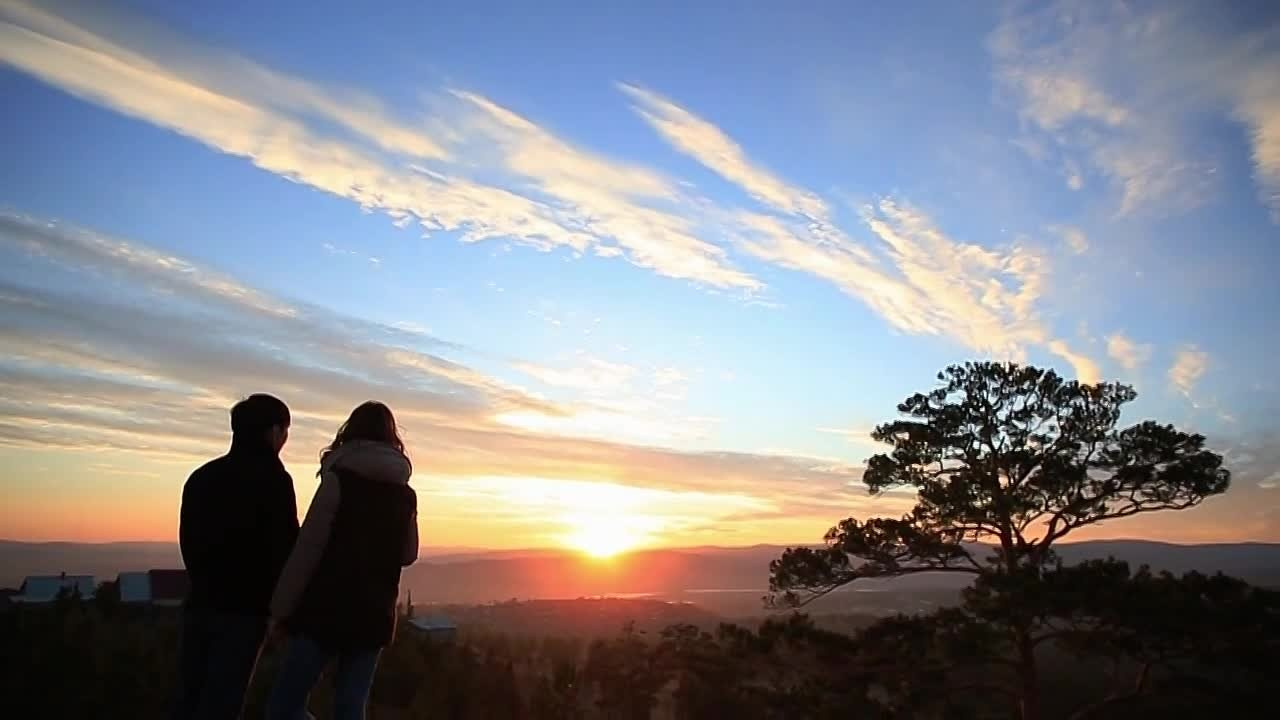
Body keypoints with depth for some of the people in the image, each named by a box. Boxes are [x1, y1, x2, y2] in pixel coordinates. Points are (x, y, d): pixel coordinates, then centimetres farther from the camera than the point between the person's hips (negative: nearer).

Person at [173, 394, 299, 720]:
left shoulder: (201, 476, 12)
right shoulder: (272, 479, -9)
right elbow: (285, 547, -12)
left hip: (200, 603, 7)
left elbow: (189, 541, 15)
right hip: (243, 608, -6)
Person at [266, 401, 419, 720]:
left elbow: (308, 546, -11)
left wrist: (282, 606, -6)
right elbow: (407, 554, 17)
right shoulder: (405, 493, 8)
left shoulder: (340, 479, -7)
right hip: (374, 614, 5)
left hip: (328, 609, -5)